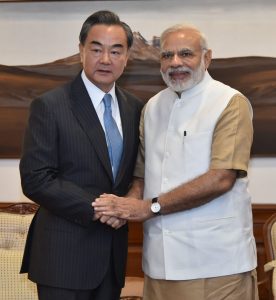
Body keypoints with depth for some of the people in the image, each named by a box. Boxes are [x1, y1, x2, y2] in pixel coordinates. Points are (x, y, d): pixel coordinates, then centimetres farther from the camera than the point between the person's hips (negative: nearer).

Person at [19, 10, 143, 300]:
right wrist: (95, 207, -18)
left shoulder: (134, 108, 7)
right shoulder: (49, 106, -9)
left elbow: (136, 171, 13)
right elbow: (35, 179, -14)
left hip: (113, 251, 5)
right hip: (65, 254, -5)